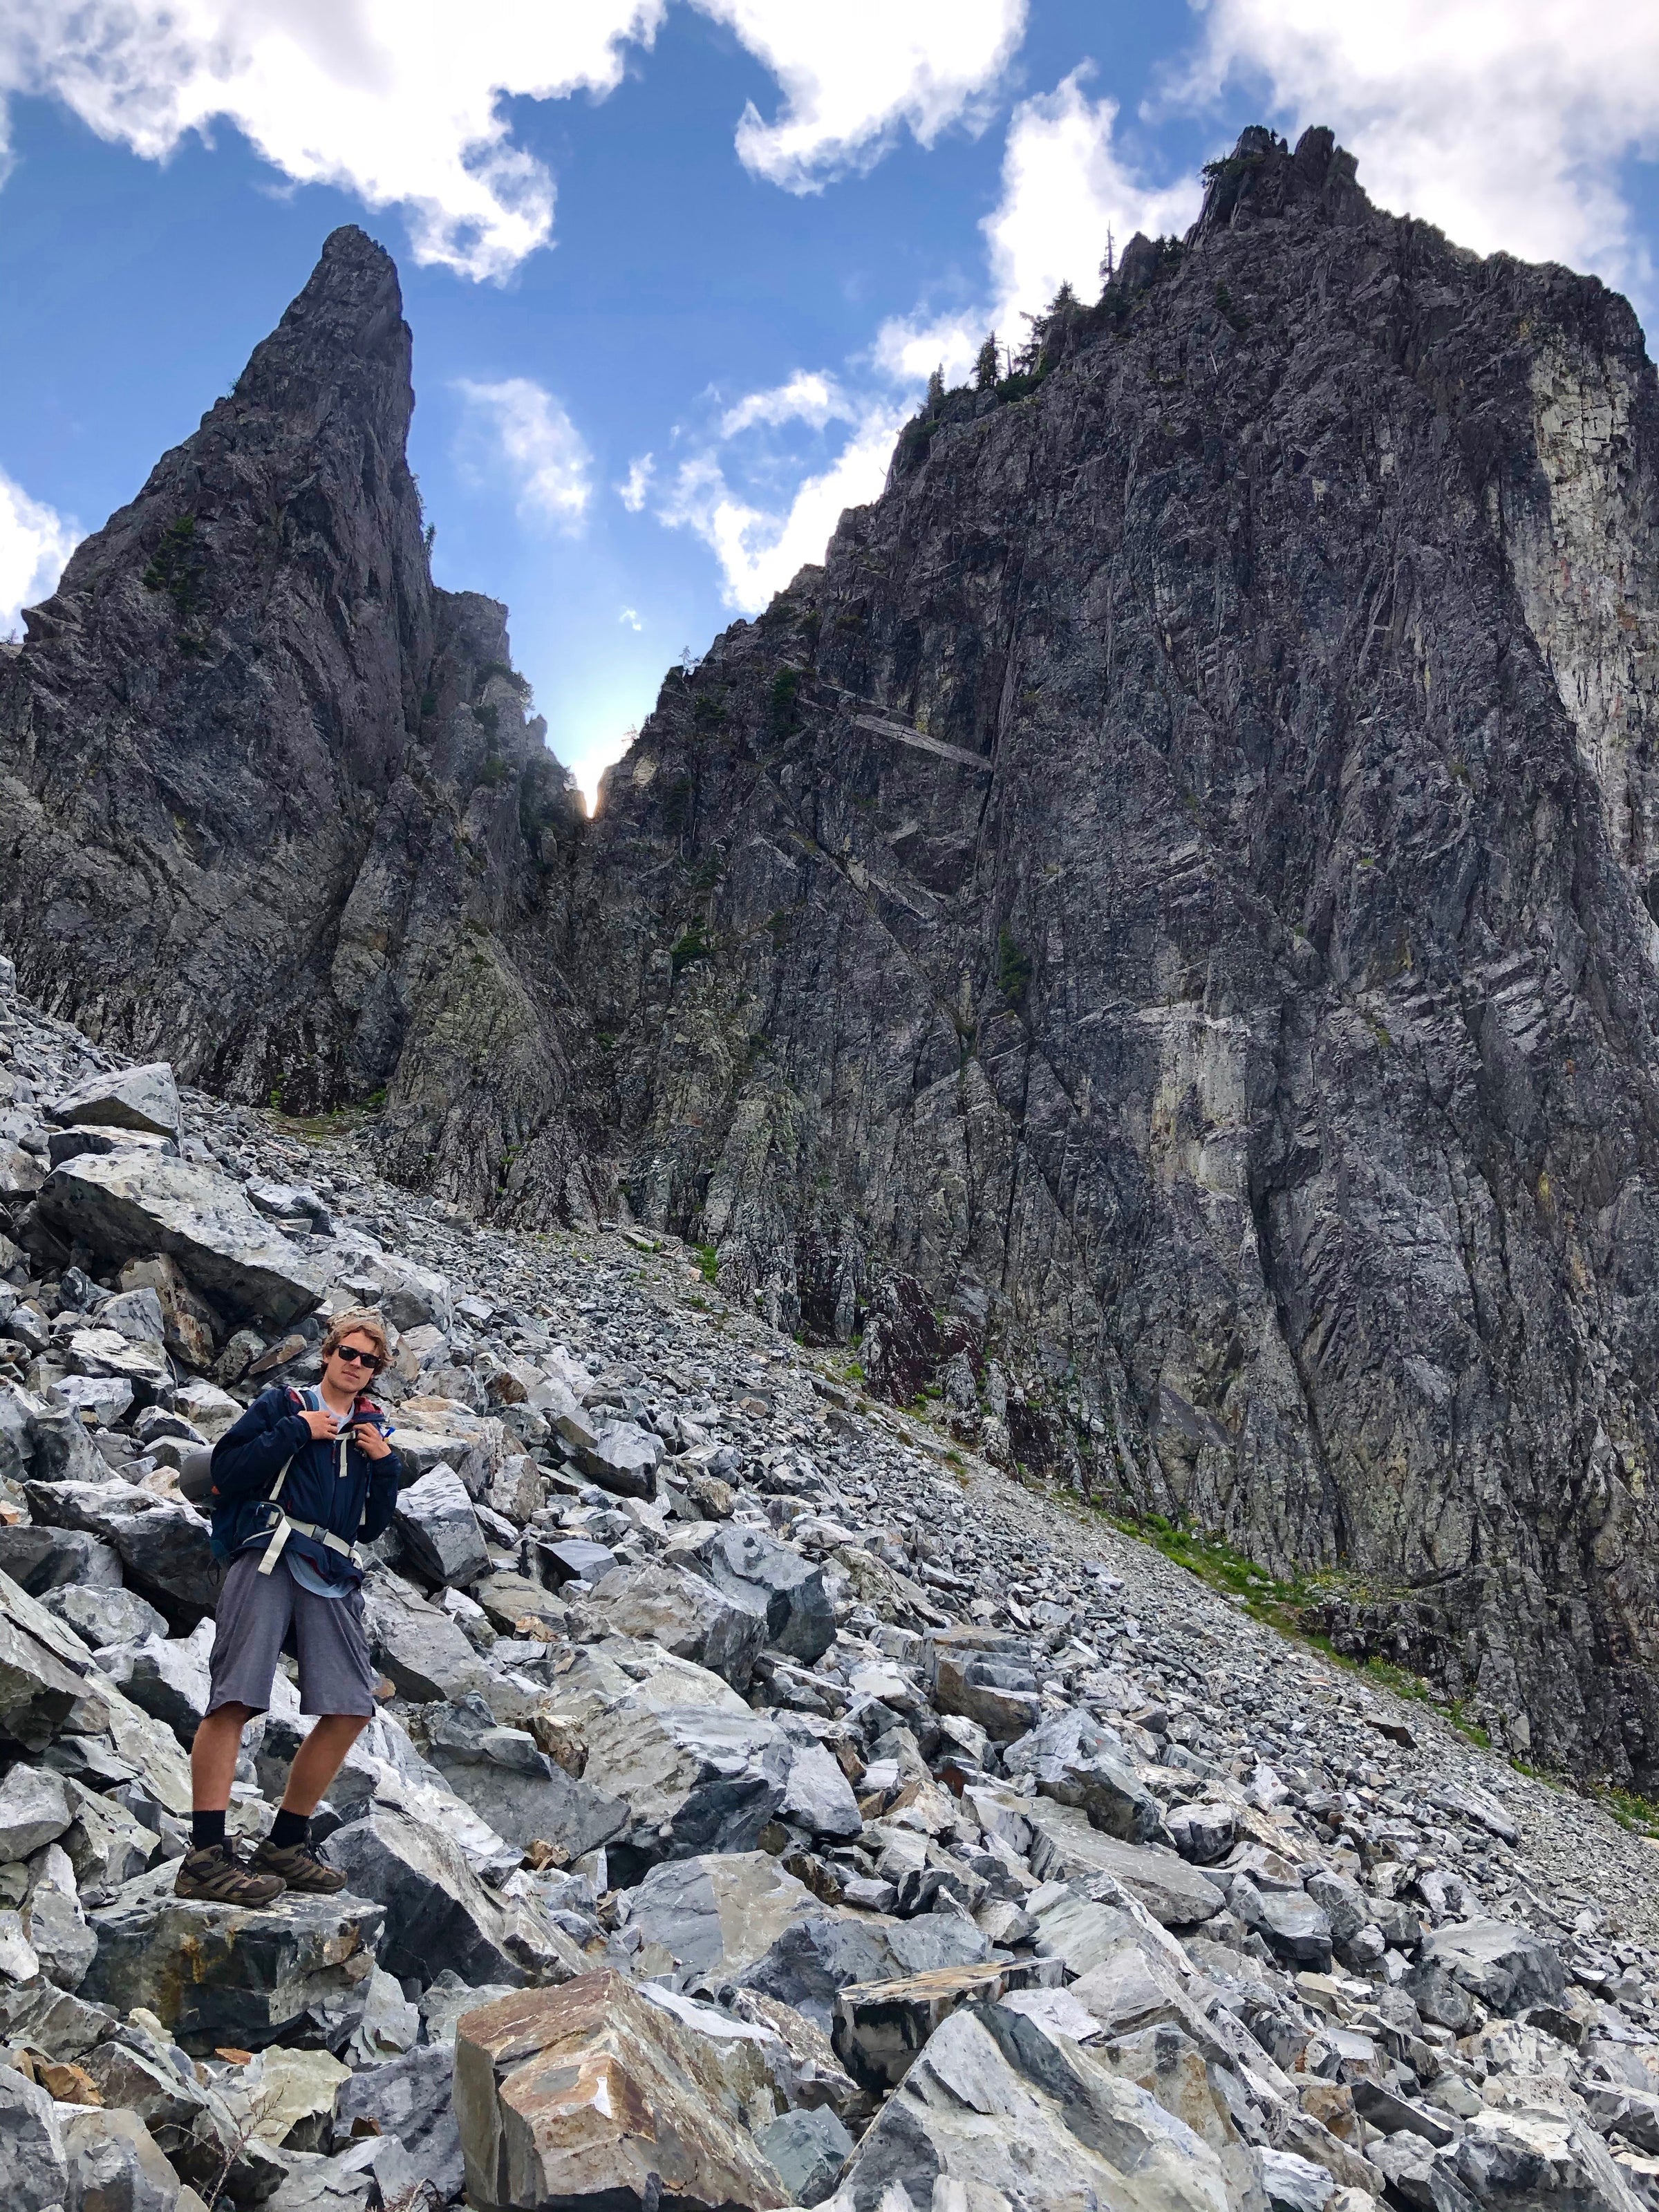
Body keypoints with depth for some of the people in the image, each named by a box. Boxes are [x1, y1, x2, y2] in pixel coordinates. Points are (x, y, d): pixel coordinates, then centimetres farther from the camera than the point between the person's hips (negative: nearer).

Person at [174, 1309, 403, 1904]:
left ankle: (285, 1844, 11)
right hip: (268, 1559, -5)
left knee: (351, 1709, -1)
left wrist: (386, 1466, 7)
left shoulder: (374, 1431, 22)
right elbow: (226, 1472, -3)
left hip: (331, 1578, 5)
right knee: (234, 1699, -15)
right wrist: (296, 1431, -5)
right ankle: (204, 1856, -14)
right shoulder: (281, 1407, 10)